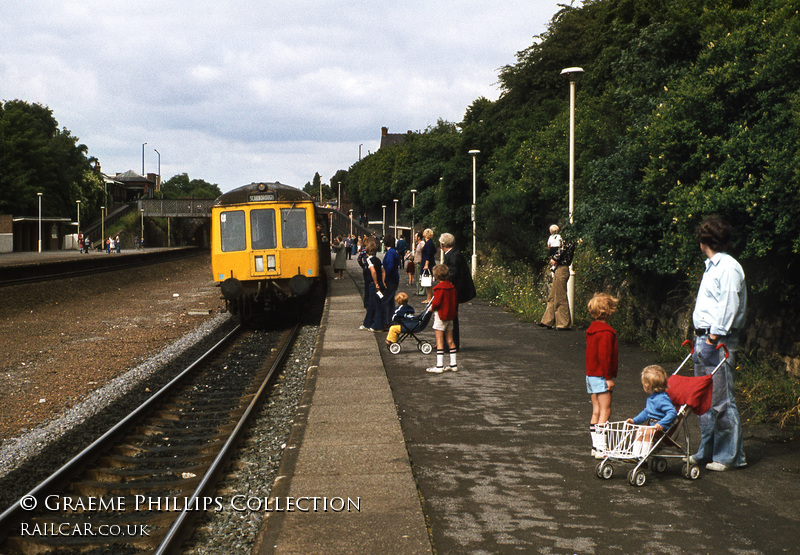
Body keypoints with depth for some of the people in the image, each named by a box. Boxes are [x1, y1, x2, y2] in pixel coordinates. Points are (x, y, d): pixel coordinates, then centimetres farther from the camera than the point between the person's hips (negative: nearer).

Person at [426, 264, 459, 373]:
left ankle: (439, 366, -5)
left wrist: (432, 307, -3)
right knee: (450, 340, 13)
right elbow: (456, 301, 11)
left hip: (440, 316, -8)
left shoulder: (439, 288, -17)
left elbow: (437, 303, -22)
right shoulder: (452, 287, 6)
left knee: (439, 341, -4)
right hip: (450, 316, 8)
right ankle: (453, 364, 16)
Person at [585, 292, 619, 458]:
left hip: (591, 375, 9)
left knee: (596, 412, 12)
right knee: (605, 411, -7)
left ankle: (596, 447, 14)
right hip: (601, 376, -9)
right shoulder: (606, 332, -17)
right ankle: (601, 448, -9)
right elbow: (604, 356, -22)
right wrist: (609, 377, -18)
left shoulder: (592, 329, 12)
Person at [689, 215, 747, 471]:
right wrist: (700, 336, 16)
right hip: (704, 337, 10)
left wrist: (714, 337, -19)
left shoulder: (729, 267, -11)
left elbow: (729, 306, -17)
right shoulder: (711, 266, 19)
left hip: (719, 342, -10)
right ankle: (707, 452, 20)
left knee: (722, 401, -6)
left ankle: (731, 456, 1)